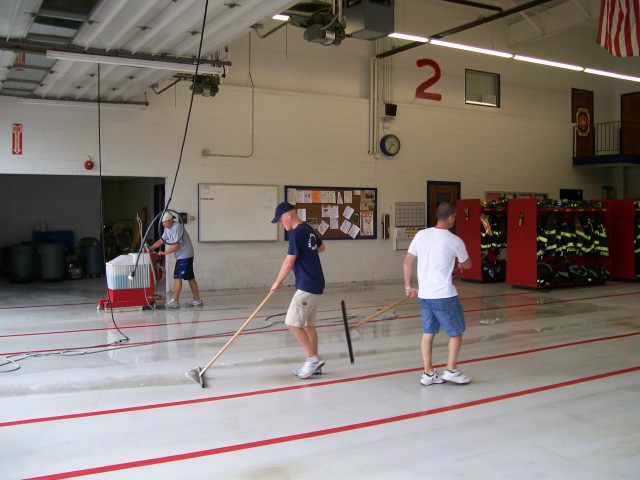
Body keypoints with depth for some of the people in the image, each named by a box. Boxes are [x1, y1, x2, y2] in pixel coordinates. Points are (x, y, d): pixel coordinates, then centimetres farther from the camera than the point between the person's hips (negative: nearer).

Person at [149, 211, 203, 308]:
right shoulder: (167, 229, 12)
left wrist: (164, 253, -17)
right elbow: (161, 241, 16)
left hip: (184, 255, -10)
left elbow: (176, 245, -22)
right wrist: (149, 248, 6)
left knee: (177, 277, -9)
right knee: (190, 278, 11)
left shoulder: (177, 228, -19)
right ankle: (197, 299, 15)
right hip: (181, 256, 10)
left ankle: (175, 301, -5)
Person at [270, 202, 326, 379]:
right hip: (314, 284, 10)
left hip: (307, 285, -10)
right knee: (308, 324, 12)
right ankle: (314, 363, 17)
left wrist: (277, 282, -5)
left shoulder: (296, 233, -16)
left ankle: (313, 359, -3)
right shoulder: (308, 229, 13)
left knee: (292, 323, -8)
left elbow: (288, 263, -17)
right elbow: (321, 247, 32)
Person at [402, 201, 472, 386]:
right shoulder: (454, 241, -10)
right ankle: (451, 370, 17)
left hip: (424, 294, 5)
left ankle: (428, 373, 18)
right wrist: (460, 262, 32)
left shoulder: (421, 235, 1)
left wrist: (408, 286, 15)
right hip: (444, 295, -5)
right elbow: (467, 265, 8)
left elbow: (407, 262, 5)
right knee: (456, 332, 13)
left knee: (428, 333, 13)